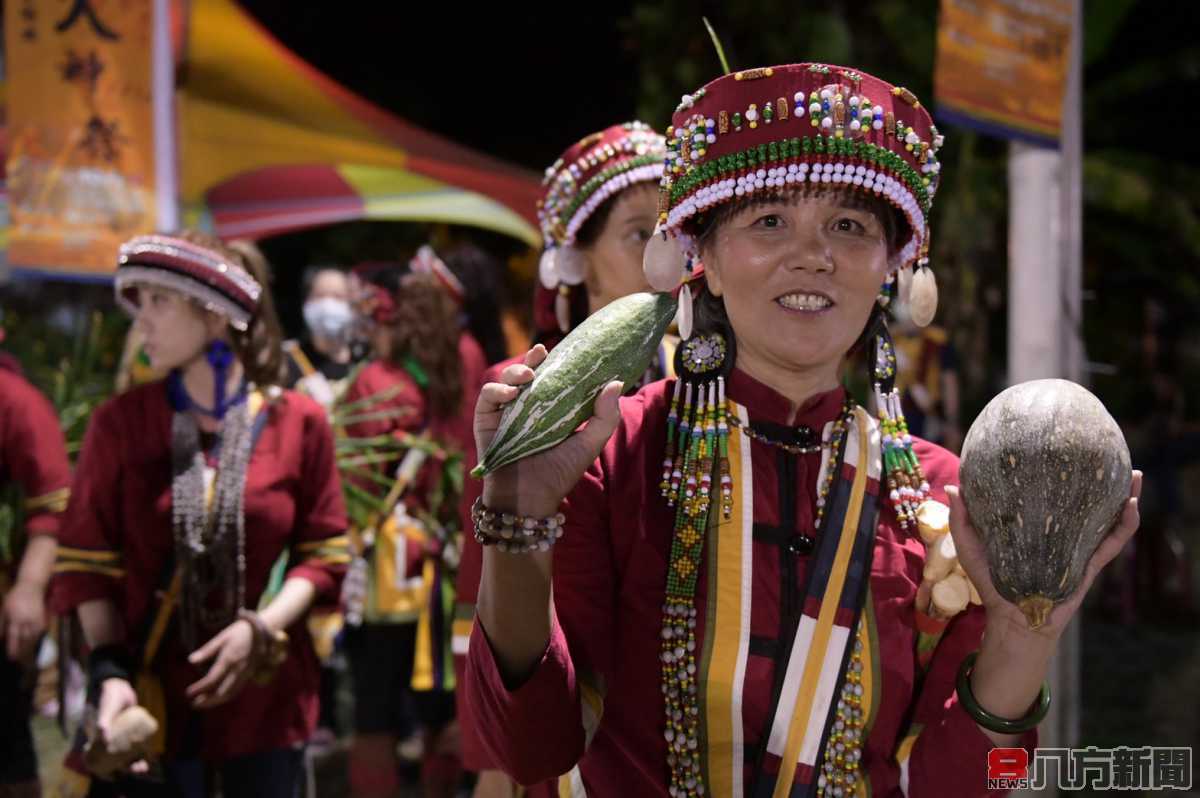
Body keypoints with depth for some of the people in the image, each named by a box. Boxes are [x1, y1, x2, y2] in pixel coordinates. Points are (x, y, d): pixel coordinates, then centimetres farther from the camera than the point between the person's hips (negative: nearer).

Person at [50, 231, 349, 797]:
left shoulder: (299, 421, 0)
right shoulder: (120, 422, -1)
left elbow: (324, 553, 3)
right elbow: (88, 560, -2)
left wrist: (261, 627, -13)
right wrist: (110, 671, -14)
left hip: (265, 696, 1)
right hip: (151, 693, -1)